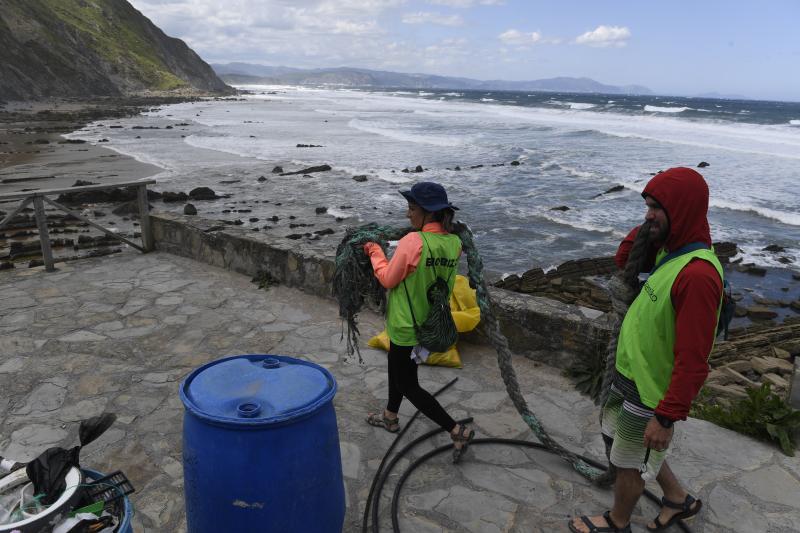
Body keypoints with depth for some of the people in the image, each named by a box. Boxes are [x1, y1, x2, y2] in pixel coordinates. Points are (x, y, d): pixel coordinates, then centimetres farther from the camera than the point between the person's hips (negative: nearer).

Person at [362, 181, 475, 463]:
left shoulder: (413, 241, -27)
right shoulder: (454, 243, -6)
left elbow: (389, 279, -16)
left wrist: (375, 252, -2)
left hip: (406, 327, -8)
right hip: (432, 323, 8)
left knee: (408, 385, 8)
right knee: (398, 369, 28)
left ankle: (458, 431, 7)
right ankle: (390, 417, 48)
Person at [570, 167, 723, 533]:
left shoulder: (698, 274, -29)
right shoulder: (669, 250, 0)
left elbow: (692, 362, -28)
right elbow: (624, 259, 16)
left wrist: (667, 416, -23)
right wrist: (652, 224, -1)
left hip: (651, 392, -9)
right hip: (631, 375, 9)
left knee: (630, 461, 13)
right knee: (612, 433, 26)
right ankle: (678, 499, 43)